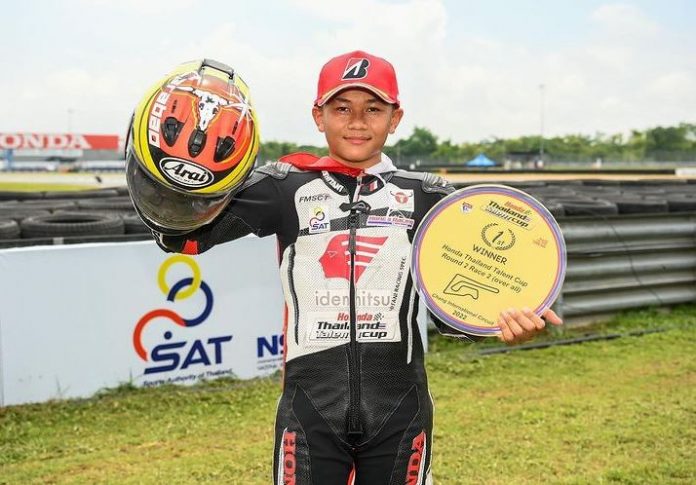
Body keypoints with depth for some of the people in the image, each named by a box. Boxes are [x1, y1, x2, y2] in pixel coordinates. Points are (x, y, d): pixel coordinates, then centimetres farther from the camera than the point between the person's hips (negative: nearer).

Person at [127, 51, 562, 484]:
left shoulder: (426, 196, 5)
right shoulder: (286, 188, 1)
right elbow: (184, 234, -7)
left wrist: (504, 318, -18)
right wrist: (162, 186, -28)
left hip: (399, 412, 1)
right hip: (311, 411, -1)